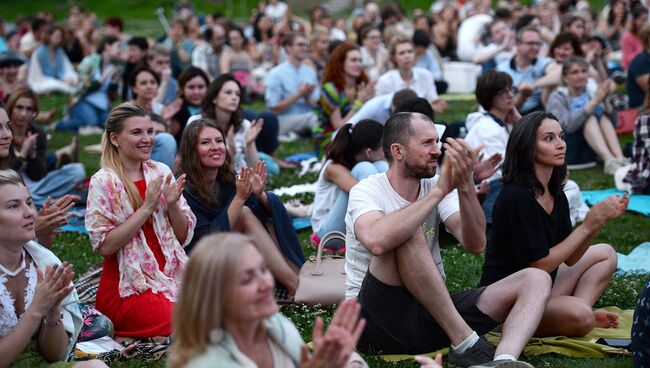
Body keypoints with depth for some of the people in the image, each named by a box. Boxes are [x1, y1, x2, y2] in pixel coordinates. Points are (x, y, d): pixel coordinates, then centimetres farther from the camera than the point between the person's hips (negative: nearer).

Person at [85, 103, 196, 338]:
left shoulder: (161, 173, 8)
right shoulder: (103, 183, -7)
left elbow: (184, 237, 10)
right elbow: (105, 246, -15)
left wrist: (172, 205, -10)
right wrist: (147, 207, -18)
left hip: (171, 275, 6)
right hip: (128, 286, -6)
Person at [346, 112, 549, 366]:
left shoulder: (434, 187, 7)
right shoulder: (367, 191, -9)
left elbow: (475, 244, -9)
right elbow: (377, 241, -34)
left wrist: (465, 186, -24)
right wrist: (439, 191, -28)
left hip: (432, 314, 6)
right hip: (380, 323, -6)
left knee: (536, 280, -8)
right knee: (408, 233, -31)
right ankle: (465, 343, -25)